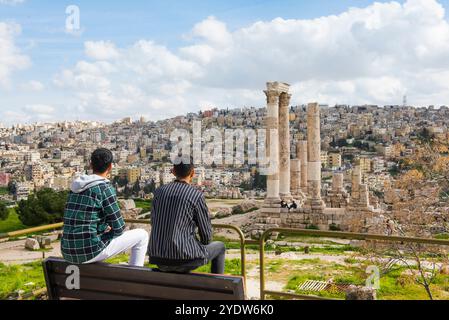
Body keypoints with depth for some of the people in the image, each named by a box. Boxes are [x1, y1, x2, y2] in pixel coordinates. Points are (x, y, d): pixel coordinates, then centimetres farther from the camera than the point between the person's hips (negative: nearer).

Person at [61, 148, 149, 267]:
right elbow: (119, 227, -8)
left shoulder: (76, 188, 11)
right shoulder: (105, 189, -12)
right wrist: (110, 230, 12)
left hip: (69, 254, 7)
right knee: (142, 235, 8)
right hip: (91, 251, -7)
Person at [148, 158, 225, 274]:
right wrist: (204, 243, 20)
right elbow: (206, 234, -4)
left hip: (158, 259, 5)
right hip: (184, 258, -5)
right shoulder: (197, 196, -10)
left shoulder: (159, 192, 5)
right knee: (219, 247, 24)